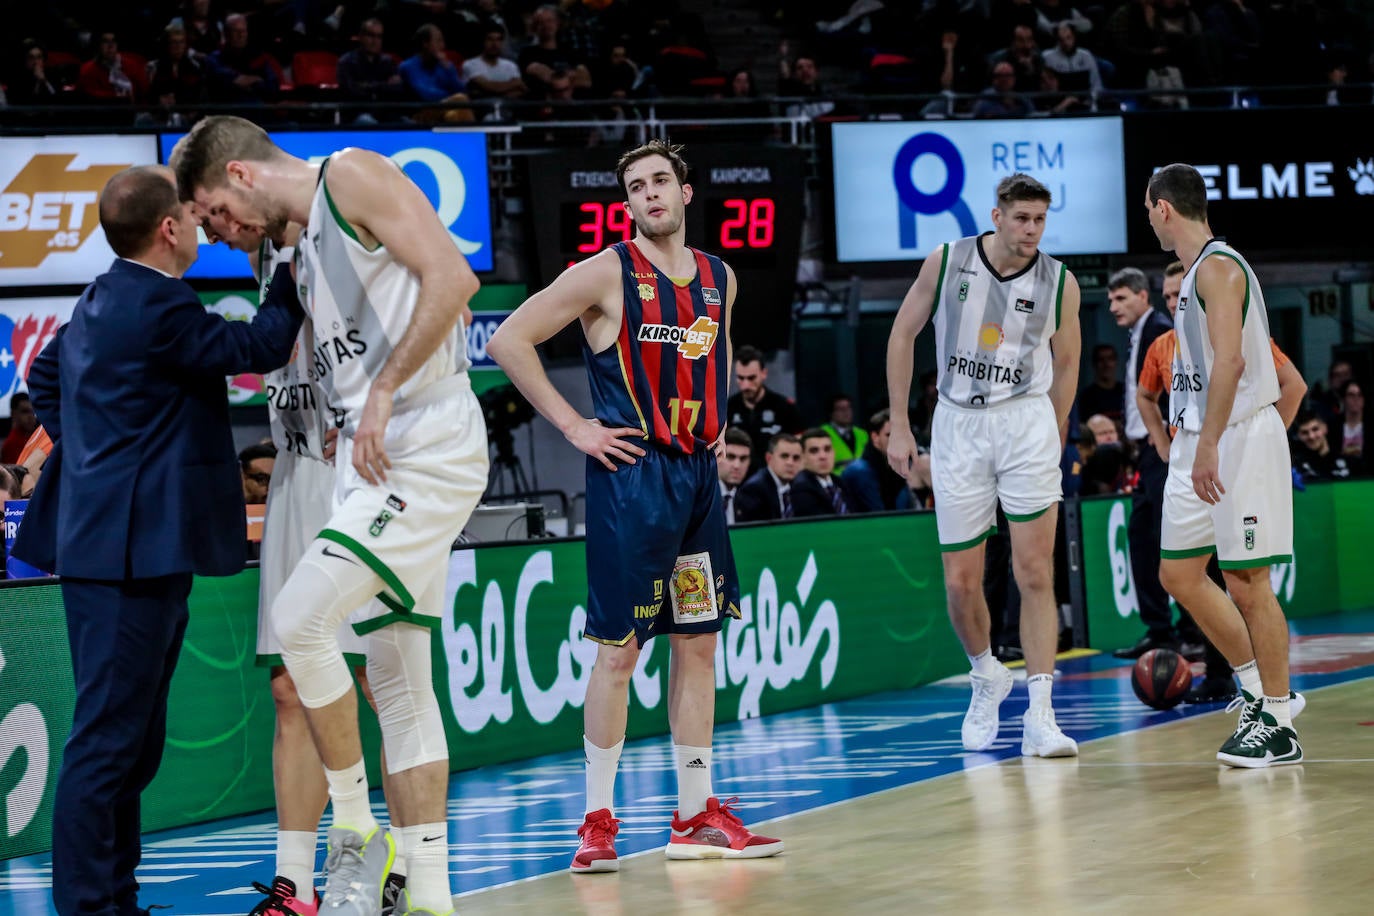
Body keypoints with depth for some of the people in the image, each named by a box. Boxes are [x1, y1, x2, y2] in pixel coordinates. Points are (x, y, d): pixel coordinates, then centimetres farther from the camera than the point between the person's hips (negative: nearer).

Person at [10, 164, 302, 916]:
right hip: (135, 549, -11)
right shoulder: (160, 306, -17)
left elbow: (45, 375, 29)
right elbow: (257, 348, -11)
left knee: (130, 741, 15)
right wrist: (293, 274, 0)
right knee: (109, 739, -8)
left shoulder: (99, 303, 14)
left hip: (108, 538, 11)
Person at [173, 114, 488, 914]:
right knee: (400, 676, 8)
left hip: (427, 445, -10)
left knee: (302, 616, -17)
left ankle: (356, 832, -5)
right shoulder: (305, 235, 21)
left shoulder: (355, 175, -7)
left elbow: (453, 278, -19)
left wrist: (383, 391, -20)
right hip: (380, 454, 10)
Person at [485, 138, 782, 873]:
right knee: (620, 647, -5)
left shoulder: (719, 278, 10)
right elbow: (509, 339, -11)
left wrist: (715, 423, 14)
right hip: (630, 475, -6)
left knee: (699, 641, 9)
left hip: (698, 474, 6)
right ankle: (597, 820, 2)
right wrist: (573, 425, -12)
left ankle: (697, 815, 16)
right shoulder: (608, 274, -8)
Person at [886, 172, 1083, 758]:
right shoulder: (946, 263, -5)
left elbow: (1064, 365, 10)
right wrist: (899, 425, 2)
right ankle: (986, 676, 32)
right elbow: (903, 335, 5)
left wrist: (1055, 443, 13)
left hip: (1027, 423, -1)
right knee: (960, 583, 3)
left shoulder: (1060, 284, -4)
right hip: (958, 425, 1)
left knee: (1036, 573, -10)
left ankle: (1039, 716, -12)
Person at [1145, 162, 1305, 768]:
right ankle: (1259, 690, 19)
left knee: (1245, 581, -7)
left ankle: (1279, 726, -2)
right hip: (1200, 443, 10)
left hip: (1238, 438, -10)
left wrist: (1209, 445, -28)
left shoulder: (1217, 267, -13)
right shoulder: (1197, 270, 17)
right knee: (1178, 573, 11)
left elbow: (1230, 360, -24)